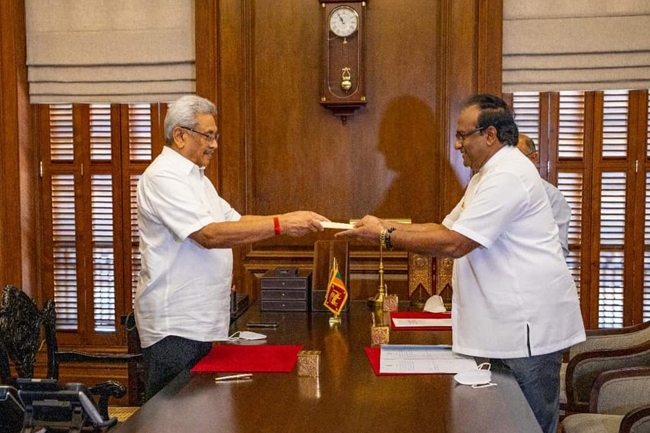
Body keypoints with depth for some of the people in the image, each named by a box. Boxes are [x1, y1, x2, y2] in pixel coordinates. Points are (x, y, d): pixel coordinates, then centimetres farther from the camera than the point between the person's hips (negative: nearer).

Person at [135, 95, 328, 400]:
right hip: (173, 326, -10)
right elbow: (210, 235, -25)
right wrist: (280, 225, -25)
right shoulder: (163, 177, -15)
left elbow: (234, 221, 18)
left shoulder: (195, 178, 18)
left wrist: (292, 221, 4)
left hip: (199, 322, 10)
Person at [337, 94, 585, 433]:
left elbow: (453, 244, -23)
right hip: (508, 326, 11)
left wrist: (385, 236, -16)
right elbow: (447, 229, 16)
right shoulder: (487, 175, 18)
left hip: (530, 326, -11)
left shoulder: (507, 175, -18)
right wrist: (386, 227, 3)